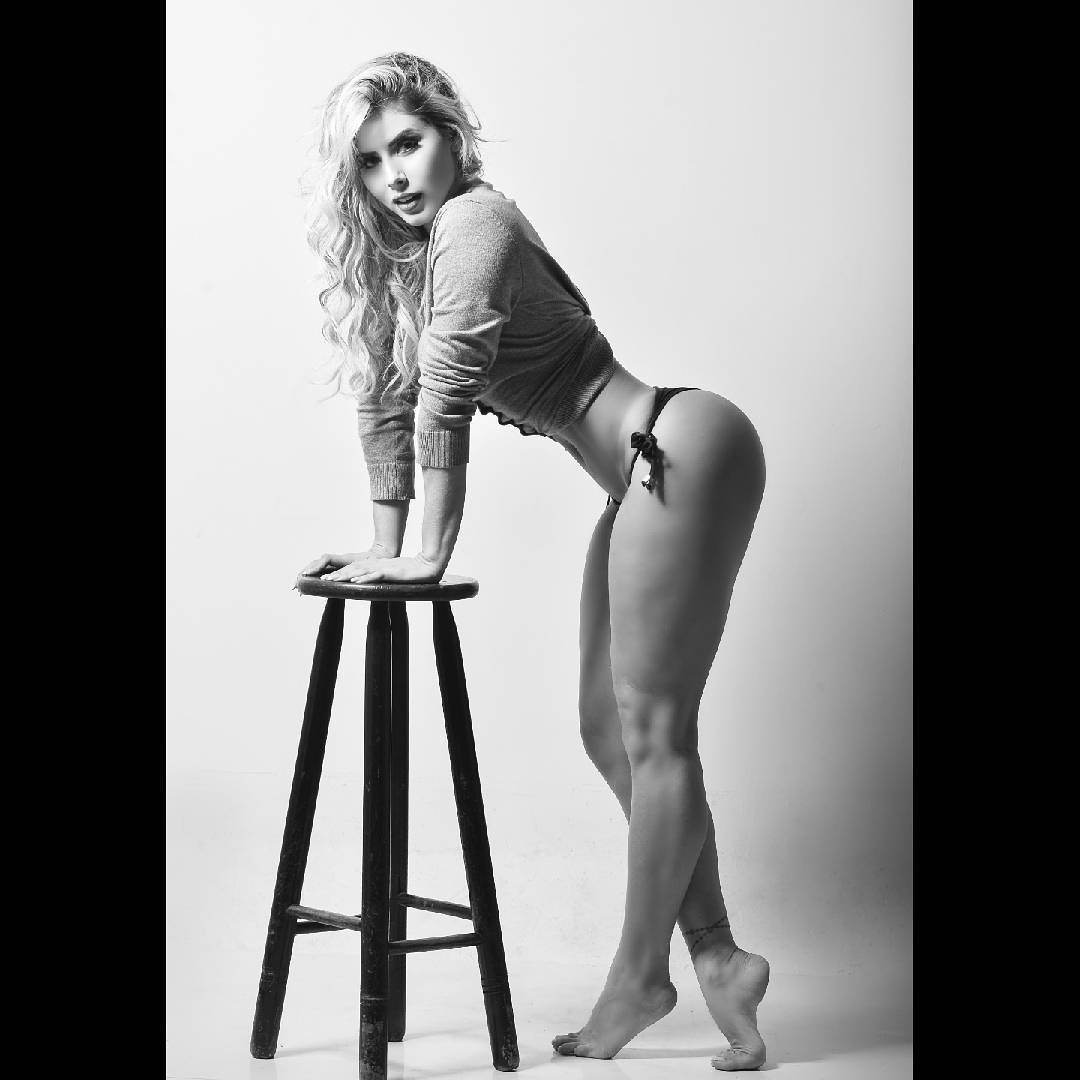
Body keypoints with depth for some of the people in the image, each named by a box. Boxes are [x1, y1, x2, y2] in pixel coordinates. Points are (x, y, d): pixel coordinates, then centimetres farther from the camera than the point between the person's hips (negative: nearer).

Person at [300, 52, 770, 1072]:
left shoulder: (474, 219, -14)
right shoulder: (393, 260, 14)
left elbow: (448, 391, -20)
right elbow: (388, 403, 17)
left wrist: (428, 554, -18)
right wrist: (383, 542, 11)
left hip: (684, 451, -10)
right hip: (643, 483, 10)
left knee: (651, 729, -5)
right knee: (613, 730, 10)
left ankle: (638, 977, 6)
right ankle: (717, 956, 15)